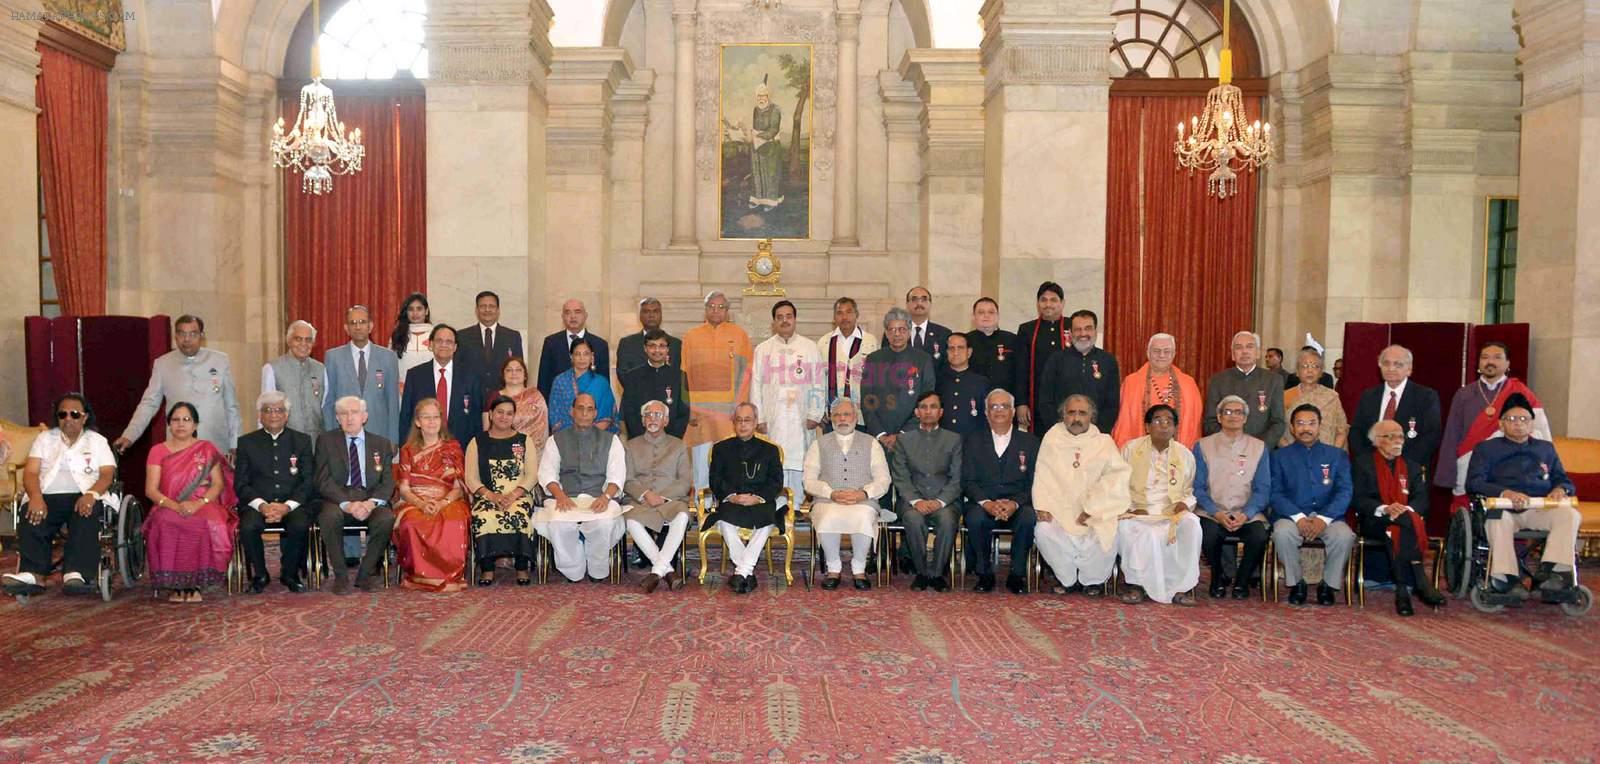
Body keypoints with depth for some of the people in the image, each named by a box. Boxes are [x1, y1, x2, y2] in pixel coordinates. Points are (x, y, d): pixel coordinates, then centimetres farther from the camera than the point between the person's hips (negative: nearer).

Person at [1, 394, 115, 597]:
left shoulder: (97, 441, 17)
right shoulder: (45, 438, 22)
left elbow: (107, 474, 3)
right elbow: (30, 472, 7)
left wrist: (91, 494, -21)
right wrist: (36, 497, -16)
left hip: (82, 497, -2)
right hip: (48, 497, 2)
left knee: (85, 515, -37)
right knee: (30, 515, -32)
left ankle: (76, 574, -49)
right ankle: (33, 575, -42)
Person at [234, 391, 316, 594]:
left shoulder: (302, 440, 11)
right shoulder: (246, 442, 11)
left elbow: (308, 482, 4)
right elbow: (240, 484, 4)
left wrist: (287, 506, -13)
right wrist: (262, 505, -14)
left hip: (292, 503, 0)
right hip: (257, 503, 0)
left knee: (300, 525, -32)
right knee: (248, 527, -31)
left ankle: (290, 574, -6)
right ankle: (260, 575, -5)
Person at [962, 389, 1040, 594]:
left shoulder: (1029, 442, 11)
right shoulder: (973, 442, 12)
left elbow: (1033, 482, 3)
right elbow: (968, 481, 2)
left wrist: (1015, 503, -17)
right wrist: (986, 503, -17)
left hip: (1017, 505, 0)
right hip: (982, 503, 0)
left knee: (1028, 518, -32)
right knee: (976, 518, -33)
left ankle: (1017, 574, -14)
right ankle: (984, 574, -13)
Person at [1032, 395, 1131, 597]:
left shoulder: (1104, 442, 7)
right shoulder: (1052, 439, 9)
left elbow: (1117, 476, -5)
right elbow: (1042, 476, 3)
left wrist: (1092, 508, -16)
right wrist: (1042, 506, -13)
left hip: (1096, 512, 0)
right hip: (1059, 510, 1)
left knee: (1107, 534, -28)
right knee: (1043, 531, -27)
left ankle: (1093, 579, 1)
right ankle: (1067, 578, -2)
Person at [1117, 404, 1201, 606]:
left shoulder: (1185, 455, 12)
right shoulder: (1130, 449, 6)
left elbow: (1189, 490, 20)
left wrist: (1184, 503, -3)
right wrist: (1130, 508, -10)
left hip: (1171, 513, 1)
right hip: (1137, 512, -1)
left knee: (1191, 524, -32)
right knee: (1125, 526, -36)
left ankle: (1182, 585, -19)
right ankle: (1137, 583, -19)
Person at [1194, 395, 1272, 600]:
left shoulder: (1258, 447, 11)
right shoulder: (1203, 447, 8)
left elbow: (1262, 489, 5)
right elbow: (1198, 487, 2)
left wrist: (1245, 514, -13)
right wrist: (1217, 514, -14)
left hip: (1247, 515, 1)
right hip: (1212, 513, -1)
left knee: (1259, 536, -30)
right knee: (1208, 535, -33)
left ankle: (1242, 581, 0)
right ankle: (1218, 578, 0)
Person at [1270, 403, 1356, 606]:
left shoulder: (1337, 456, 13)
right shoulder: (1280, 456, 11)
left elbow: (1344, 492, 1)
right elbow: (1276, 493, 0)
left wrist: (1323, 519, -16)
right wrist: (1299, 518, -17)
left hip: (1328, 517, 1)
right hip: (1292, 516, -1)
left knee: (1345, 535, -30)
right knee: (1282, 533, -33)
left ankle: (1329, 584, -6)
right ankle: (1296, 583, -11)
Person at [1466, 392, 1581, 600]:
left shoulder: (1546, 448, 31)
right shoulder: (1486, 448, 19)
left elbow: (1564, 480, 25)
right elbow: (1474, 482, 3)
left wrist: (1560, 490, -3)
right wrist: (1505, 493, -17)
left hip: (1540, 510, 3)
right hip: (1503, 508, -3)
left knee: (1570, 514, -28)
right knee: (1498, 519, -38)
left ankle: (1549, 571, -38)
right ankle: (1505, 577, -39)